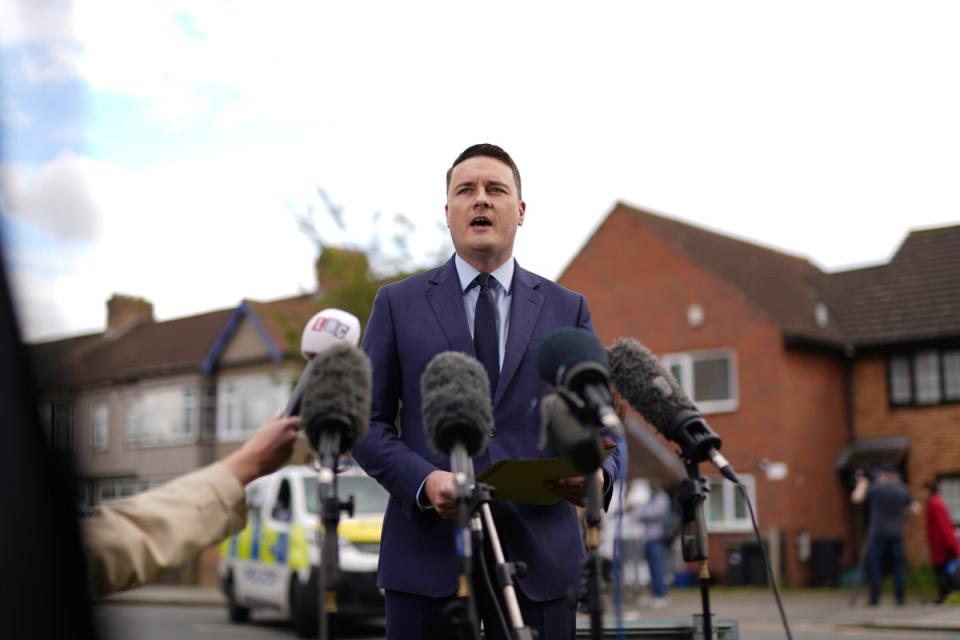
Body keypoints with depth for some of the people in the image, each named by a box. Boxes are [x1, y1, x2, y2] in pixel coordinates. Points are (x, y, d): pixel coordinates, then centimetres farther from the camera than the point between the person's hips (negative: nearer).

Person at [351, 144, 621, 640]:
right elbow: (367, 422, 5)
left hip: (540, 560, 1)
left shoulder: (568, 309, 11)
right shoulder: (397, 303, 8)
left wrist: (597, 474, -12)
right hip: (428, 556, -1)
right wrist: (425, 480, -13)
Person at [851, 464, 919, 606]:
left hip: (877, 533, -3)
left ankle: (875, 597, -5)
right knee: (898, 566, 7)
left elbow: (856, 498, -10)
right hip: (896, 534, 3)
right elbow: (916, 508, 11)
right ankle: (899, 597, 3)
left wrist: (862, 483, 5)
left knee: (874, 566, 0)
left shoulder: (874, 487, -3)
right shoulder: (902, 489, 7)